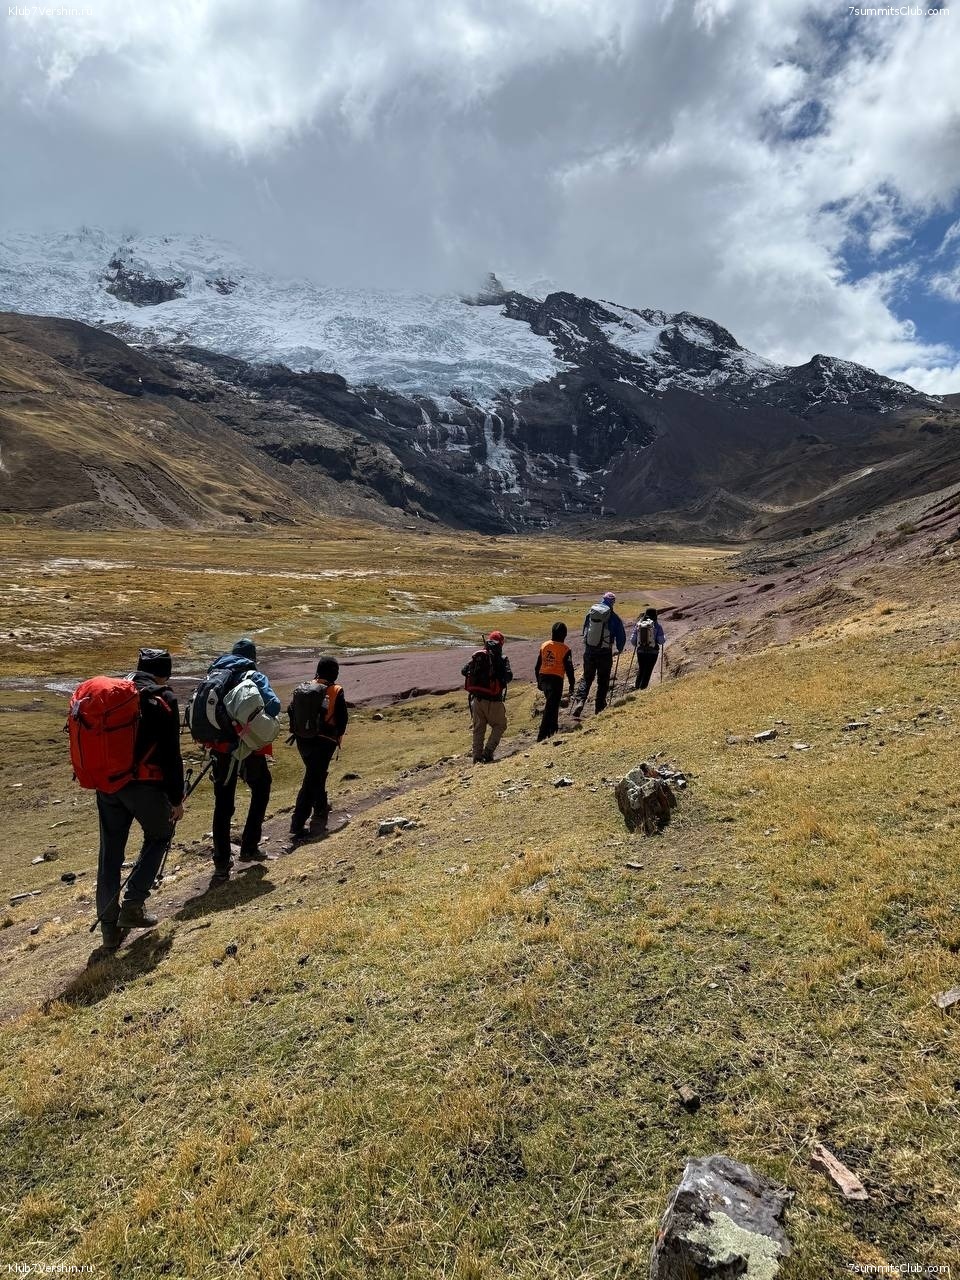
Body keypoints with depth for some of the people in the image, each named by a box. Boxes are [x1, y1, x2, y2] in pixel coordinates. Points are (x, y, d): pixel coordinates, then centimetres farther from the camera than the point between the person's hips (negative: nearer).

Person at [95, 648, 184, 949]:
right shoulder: (162, 699, -8)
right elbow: (171, 754, -10)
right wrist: (177, 798, -4)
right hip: (144, 785, -5)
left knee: (110, 851, 13)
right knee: (159, 836, 19)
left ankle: (110, 926, 19)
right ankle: (133, 904, 9)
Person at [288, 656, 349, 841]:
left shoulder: (302, 689, 1)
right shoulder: (335, 692, -12)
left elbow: (291, 711, 5)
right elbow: (342, 718, -8)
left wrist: (296, 731, 16)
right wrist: (338, 736, 9)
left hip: (303, 740, 6)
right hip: (324, 742, -6)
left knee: (315, 774, 25)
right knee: (313, 779, -4)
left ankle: (321, 810, 44)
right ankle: (297, 826, -8)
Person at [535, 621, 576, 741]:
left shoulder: (544, 645, 7)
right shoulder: (565, 649, -9)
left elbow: (538, 666, 12)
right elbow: (569, 668, -9)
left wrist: (539, 681, 23)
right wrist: (572, 684, 1)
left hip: (543, 677, 6)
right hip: (556, 679, -6)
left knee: (552, 704, 24)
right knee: (551, 707, 0)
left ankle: (553, 729, 35)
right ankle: (542, 735, -2)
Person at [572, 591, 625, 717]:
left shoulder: (590, 613, 1)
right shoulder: (614, 618, -9)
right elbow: (621, 637, -4)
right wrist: (620, 649, 16)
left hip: (589, 651, 3)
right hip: (605, 653, -2)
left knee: (586, 678, 14)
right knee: (603, 681, 12)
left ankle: (580, 701, -5)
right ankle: (599, 708, 15)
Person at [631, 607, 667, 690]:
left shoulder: (638, 625, -2)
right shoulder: (657, 626, -9)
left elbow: (632, 640, 0)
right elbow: (662, 640, -10)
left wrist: (637, 645, 21)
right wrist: (664, 638, 12)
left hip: (640, 651, 3)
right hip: (652, 652, -3)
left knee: (640, 670, 20)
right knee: (648, 671, 8)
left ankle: (637, 687, 20)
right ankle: (642, 688, 6)